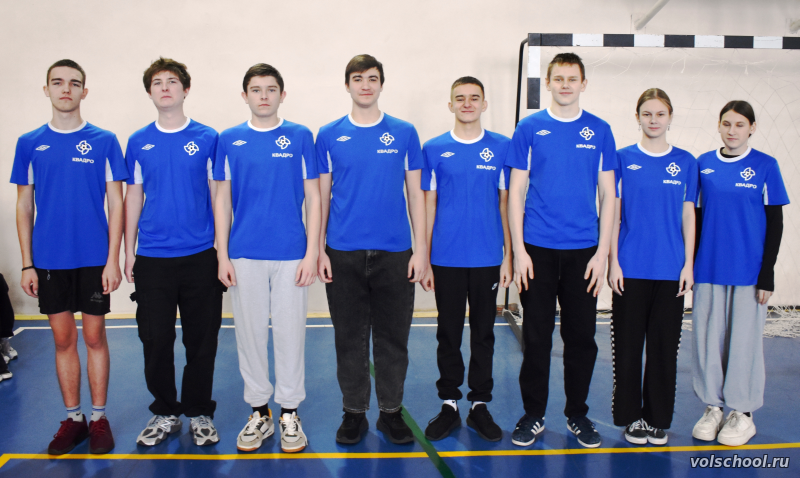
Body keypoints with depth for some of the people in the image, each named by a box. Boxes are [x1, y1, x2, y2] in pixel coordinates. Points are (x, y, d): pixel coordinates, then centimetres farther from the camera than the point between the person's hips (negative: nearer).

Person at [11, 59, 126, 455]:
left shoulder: (104, 141, -1)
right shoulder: (29, 144, 5)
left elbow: (116, 203, -1)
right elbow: (24, 207, 7)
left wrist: (113, 260, -7)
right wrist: (26, 265, 1)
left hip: (94, 259, -2)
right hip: (49, 260, 2)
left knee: (94, 336, 6)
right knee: (63, 339, 9)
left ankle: (99, 417, 19)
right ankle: (73, 418, 22)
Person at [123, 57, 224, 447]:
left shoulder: (206, 138, 2)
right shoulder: (139, 143, 7)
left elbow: (217, 195, 3)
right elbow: (133, 198, 11)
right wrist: (128, 251, 7)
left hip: (199, 255, -1)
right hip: (152, 258, 2)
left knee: (201, 340, 6)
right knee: (156, 341, 6)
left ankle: (199, 413, 22)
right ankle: (165, 413, 24)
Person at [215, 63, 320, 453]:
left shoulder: (300, 137, 3)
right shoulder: (230, 140, 7)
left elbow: (313, 197, 2)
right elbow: (222, 199, 7)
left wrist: (312, 253, -5)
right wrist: (222, 254, 0)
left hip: (291, 254, -1)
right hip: (245, 255, 1)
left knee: (290, 332, 4)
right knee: (250, 333, 8)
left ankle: (289, 412, 18)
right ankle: (259, 412, 22)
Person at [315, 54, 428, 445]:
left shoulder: (404, 133, 4)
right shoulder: (329, 135, 5)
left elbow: (415, 193, 4)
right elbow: (322, 195, 6)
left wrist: (420, 249, -2)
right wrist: (319, 250, -1)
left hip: (394, 252, 0)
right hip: (344, 254, 0)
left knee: (393, 338, 7)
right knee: (350, 339, 9)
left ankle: (391, 412, 23)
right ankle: (354, 412, 23)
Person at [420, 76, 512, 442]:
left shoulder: (502, 147, 3)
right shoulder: (434, 149, 3)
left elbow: (505, 203, 5)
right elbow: (428, 205, 4)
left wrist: (508, 257, 0)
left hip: (487, 258, 0)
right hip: (446, 258, 0)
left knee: (483, 333, 10)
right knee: (448, 334, 9)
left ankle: (480, 405, 23)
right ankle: (449, 404, 22)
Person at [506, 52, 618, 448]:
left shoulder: (599, 131, 6)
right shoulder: (529, 128, 2)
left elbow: (608, 195, 6)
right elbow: (516, 192, 1)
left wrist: (602, 252, -2)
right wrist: (519, 251, -6)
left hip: (583, 250, 1)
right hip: (538, 249, -1)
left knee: (582, 337, 9)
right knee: (536, 336, 6)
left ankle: (577, 414, 25)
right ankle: (533, 415, 20)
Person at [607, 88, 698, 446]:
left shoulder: (685, 162, 7)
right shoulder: (623, 159, 2)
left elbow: (688, 215, 8)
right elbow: (613, 215, 1)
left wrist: (688, 264, 1)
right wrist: (613, 262, -5)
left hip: (670, 269, 2)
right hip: (631, 268, -1)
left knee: (664, 344, 7)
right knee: (629, 343, 4)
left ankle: (658, 419, 20)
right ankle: (631, 416, 18)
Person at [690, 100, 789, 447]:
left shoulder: (765, 166, -2)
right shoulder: (703, 164, 6)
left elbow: (775, 223, -2)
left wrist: (767, 274, -7)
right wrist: (691, 264, 7)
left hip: (748, 270, -3)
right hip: (709, 270, 3)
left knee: (744, 338, 5)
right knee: (707, 337, 7)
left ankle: (742, 413, 19)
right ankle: (712, 407, 22)